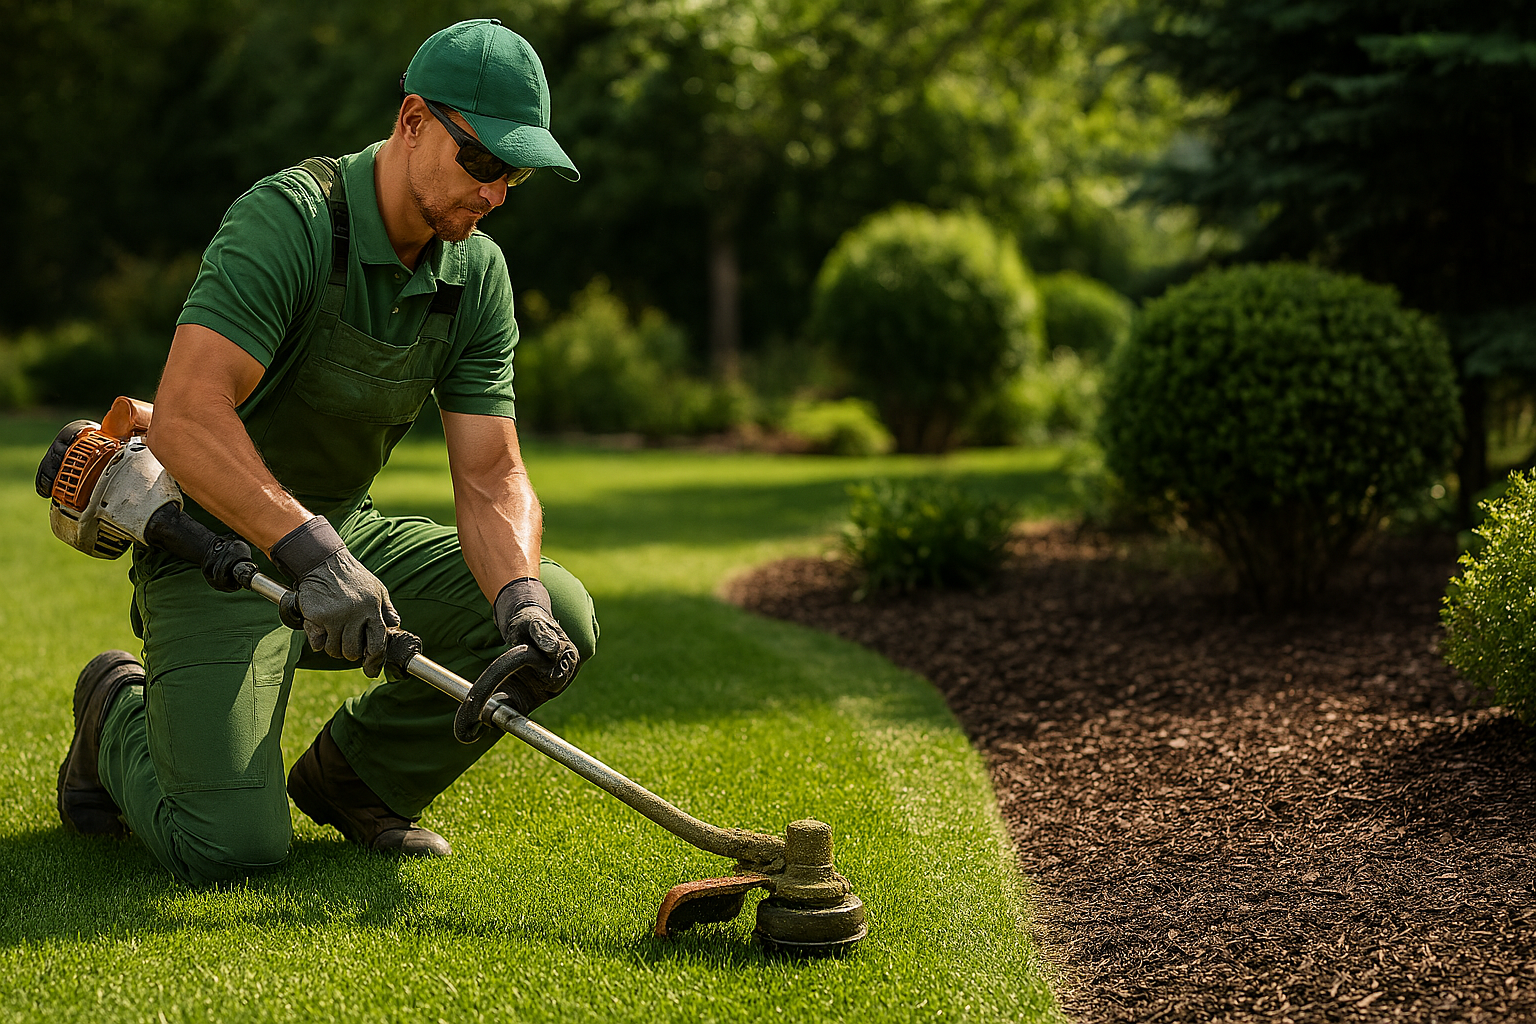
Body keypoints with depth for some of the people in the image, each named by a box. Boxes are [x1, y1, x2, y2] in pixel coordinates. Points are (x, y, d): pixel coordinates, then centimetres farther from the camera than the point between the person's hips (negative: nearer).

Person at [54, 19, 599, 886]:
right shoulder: (289, 220, -24)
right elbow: (185, 420, -35)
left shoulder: (479, 275, -3)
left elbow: (491, 477, -7)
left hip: (347, 536, 7)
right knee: (232, 847, -21)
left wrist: (521, 598, -27)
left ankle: (354, 776, 7)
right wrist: (313, 555, -45)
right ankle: (121, 715, 13)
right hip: (217, 549, -6)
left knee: (563, 618, -12)